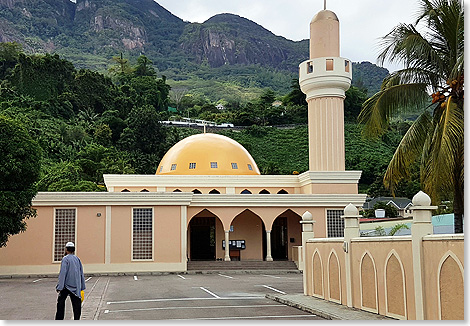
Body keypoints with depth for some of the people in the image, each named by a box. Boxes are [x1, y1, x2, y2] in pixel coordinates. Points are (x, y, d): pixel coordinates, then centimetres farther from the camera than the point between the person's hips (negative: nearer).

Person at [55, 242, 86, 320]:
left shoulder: (65, 259, -8)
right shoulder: (77, 259, 11)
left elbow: (62, 274, -14)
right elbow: (81, 274, 15)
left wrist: (59, 287, -13)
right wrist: (82, 287, 20)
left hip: (67, 285, -5)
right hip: (76, 286, 5)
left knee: (61, 301, 5)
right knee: (76, 303, 4)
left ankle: (59, 319, 5)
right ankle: (77, 319, 3)